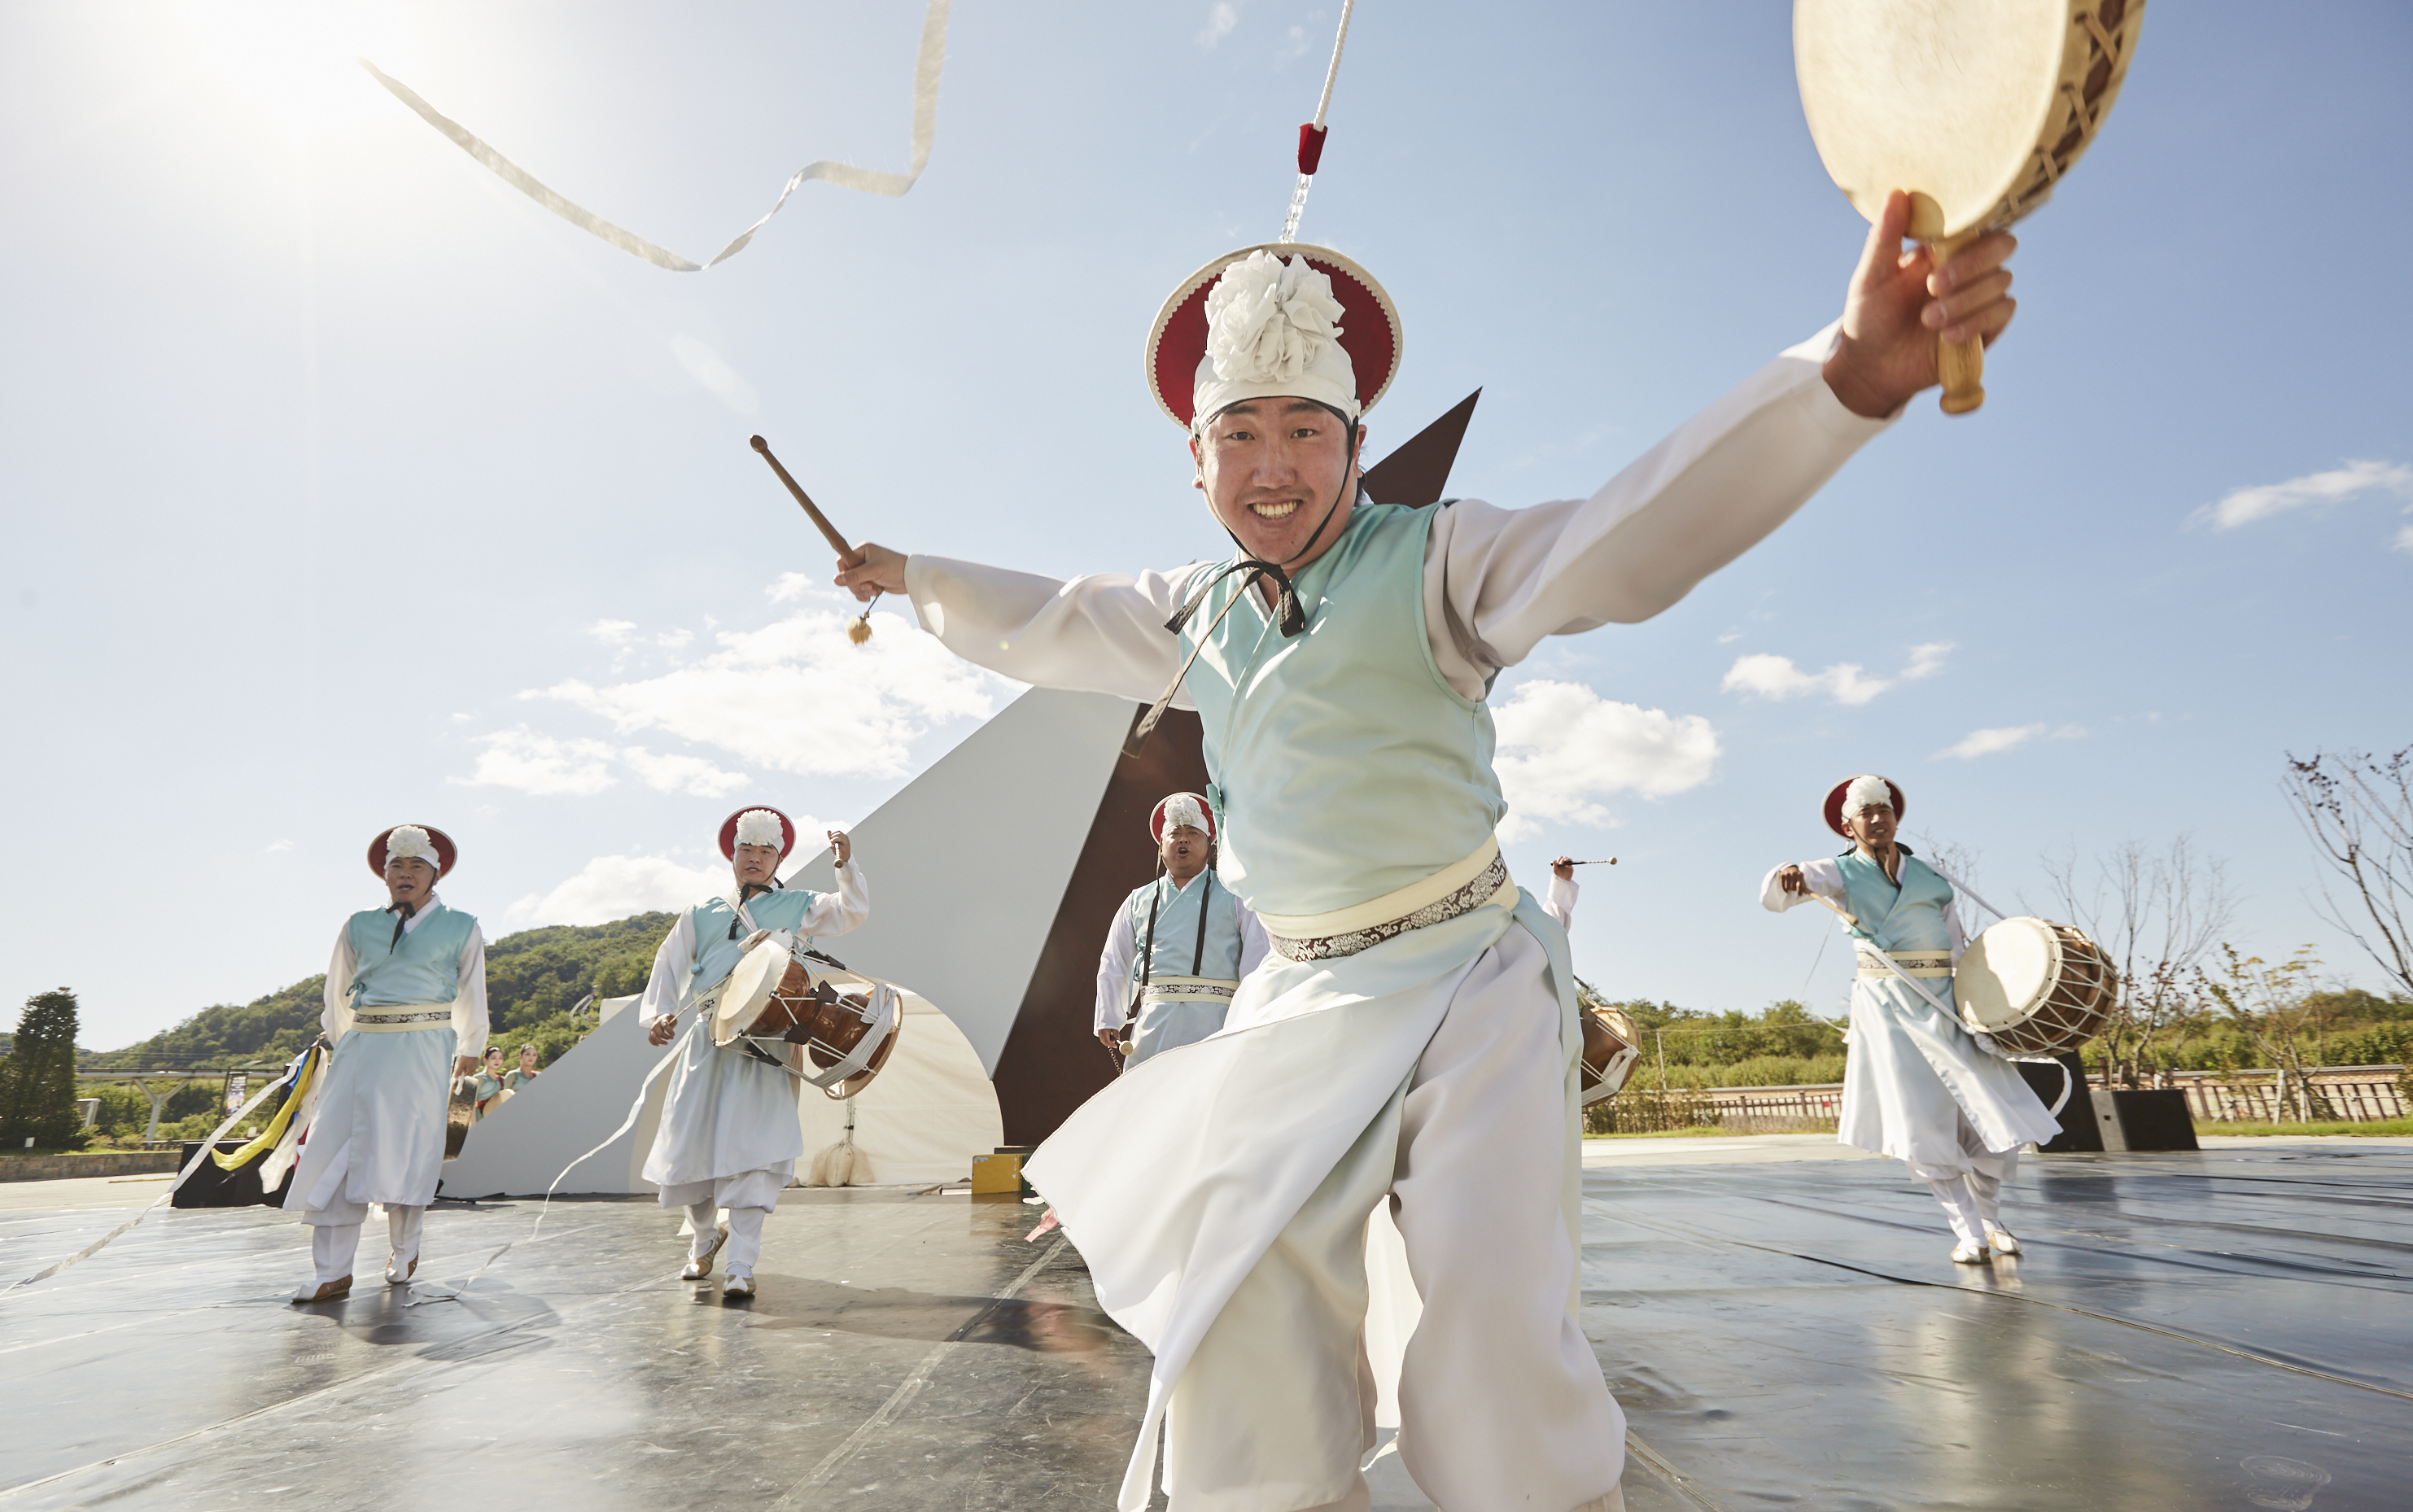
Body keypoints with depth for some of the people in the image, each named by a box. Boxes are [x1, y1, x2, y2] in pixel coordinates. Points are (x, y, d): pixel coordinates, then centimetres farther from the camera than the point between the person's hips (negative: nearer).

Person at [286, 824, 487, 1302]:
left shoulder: (461, 928, 7)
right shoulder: (359, 926, 12)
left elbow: (472, 997, 18)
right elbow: (337, 995, 24)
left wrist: (468, 1049, 26)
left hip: (423, 1048, -2)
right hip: (362, 1047, 3)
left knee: (407, 1151, -2)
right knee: (336, 1149, -4)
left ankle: (405, 1252, 18)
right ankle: (332, 1273, 1)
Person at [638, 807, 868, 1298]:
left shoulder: (797, 907, 11)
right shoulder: (702, 914, 18)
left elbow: (853, 911, -2)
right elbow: (669, 965, 14)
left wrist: (846, 865, -18)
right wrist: (658, 1014, -2)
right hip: (708, 1039, 3)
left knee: (752, 1149, -12)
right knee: (689, 1144, 7)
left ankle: (741, 1266, -8)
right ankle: (705, 1237, 35)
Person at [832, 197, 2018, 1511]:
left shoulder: (1433, 560, -6)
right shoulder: (1192, 613, 10)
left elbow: (1621, 538, -22)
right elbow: (1042, 626, 27)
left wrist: (1847, 373, -37)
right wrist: (911, 577, 39)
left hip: (1468, 985, -4)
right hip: (1295, 1004, 5)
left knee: (1494, 1344, -12)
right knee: (1241, 1338, 2)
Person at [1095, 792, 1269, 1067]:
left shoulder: (1234, 895, 12)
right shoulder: (1138, 901, 20)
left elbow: (1257, 960, 3)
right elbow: (1113, 964, 20)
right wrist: (1108, 1020, 11)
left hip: (1214, 1021, -2)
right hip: (1152, 1023, 2)